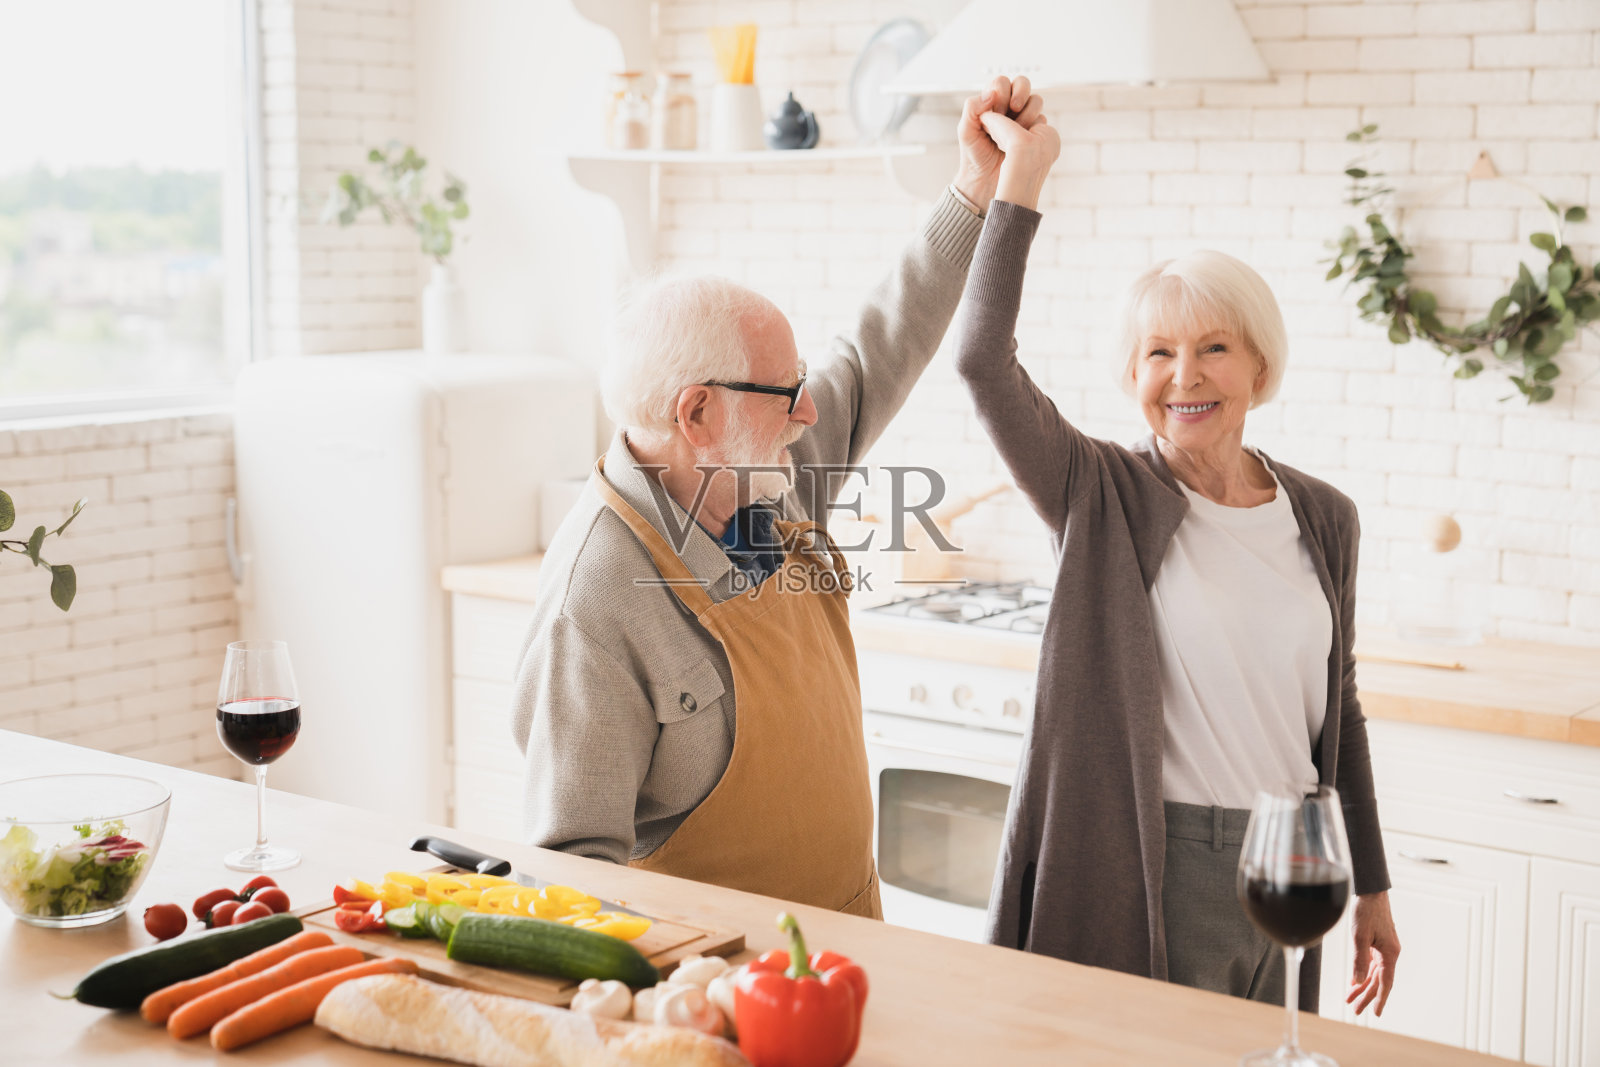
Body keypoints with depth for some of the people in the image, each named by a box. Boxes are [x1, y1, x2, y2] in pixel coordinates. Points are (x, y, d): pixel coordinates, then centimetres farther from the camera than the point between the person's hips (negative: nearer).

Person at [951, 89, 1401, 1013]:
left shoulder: (1324, 519, 3)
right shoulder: (1104, 498, -8)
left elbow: (1338, 708, 12)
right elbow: (984, 362, -24)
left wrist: (1371, 888, 15)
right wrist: (1022, 175, -21)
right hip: (1147, 873, -4)